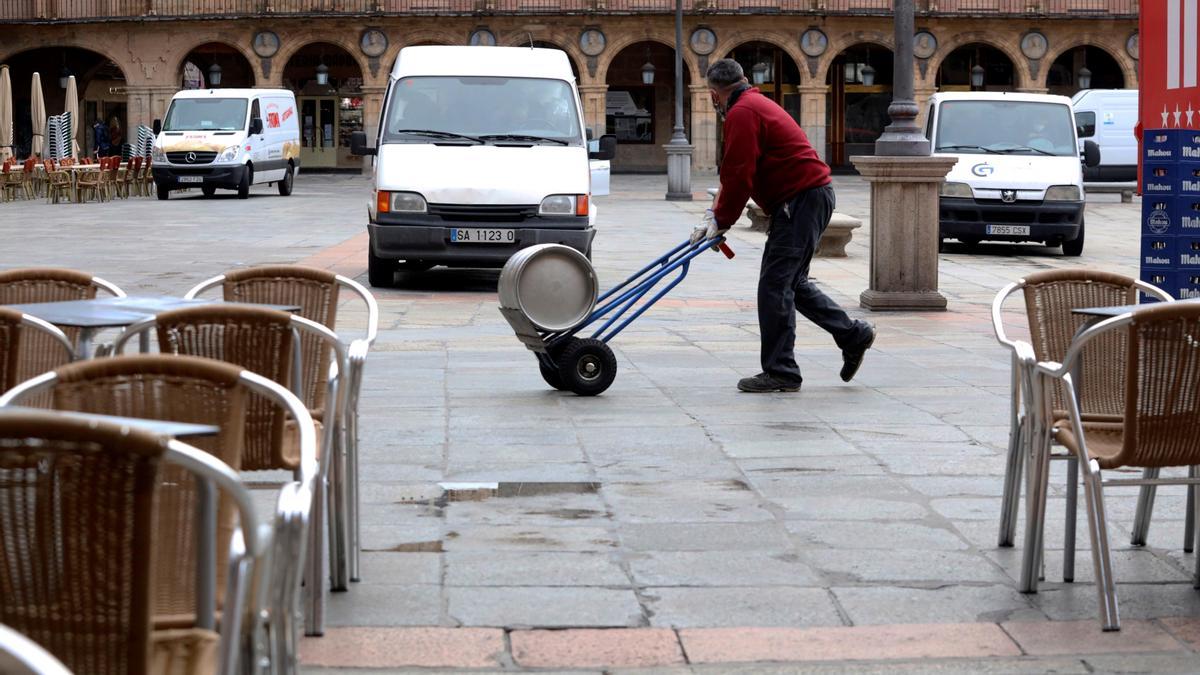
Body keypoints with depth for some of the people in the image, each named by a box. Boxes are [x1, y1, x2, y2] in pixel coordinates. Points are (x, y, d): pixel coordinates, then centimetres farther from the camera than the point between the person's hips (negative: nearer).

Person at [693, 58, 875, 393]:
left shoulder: (742, 113, -13)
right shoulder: (756, 104, 22)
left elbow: (739, 175, -18)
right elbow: (735, 171, 23)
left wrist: (720, 221, -8)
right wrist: (716, 213, 16)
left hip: (802, 199, -11)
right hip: (811, 194, 11)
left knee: (775, 285, -8)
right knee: (791, 282, 17)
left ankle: (780, 372, -5)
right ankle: (853, 335, 23)